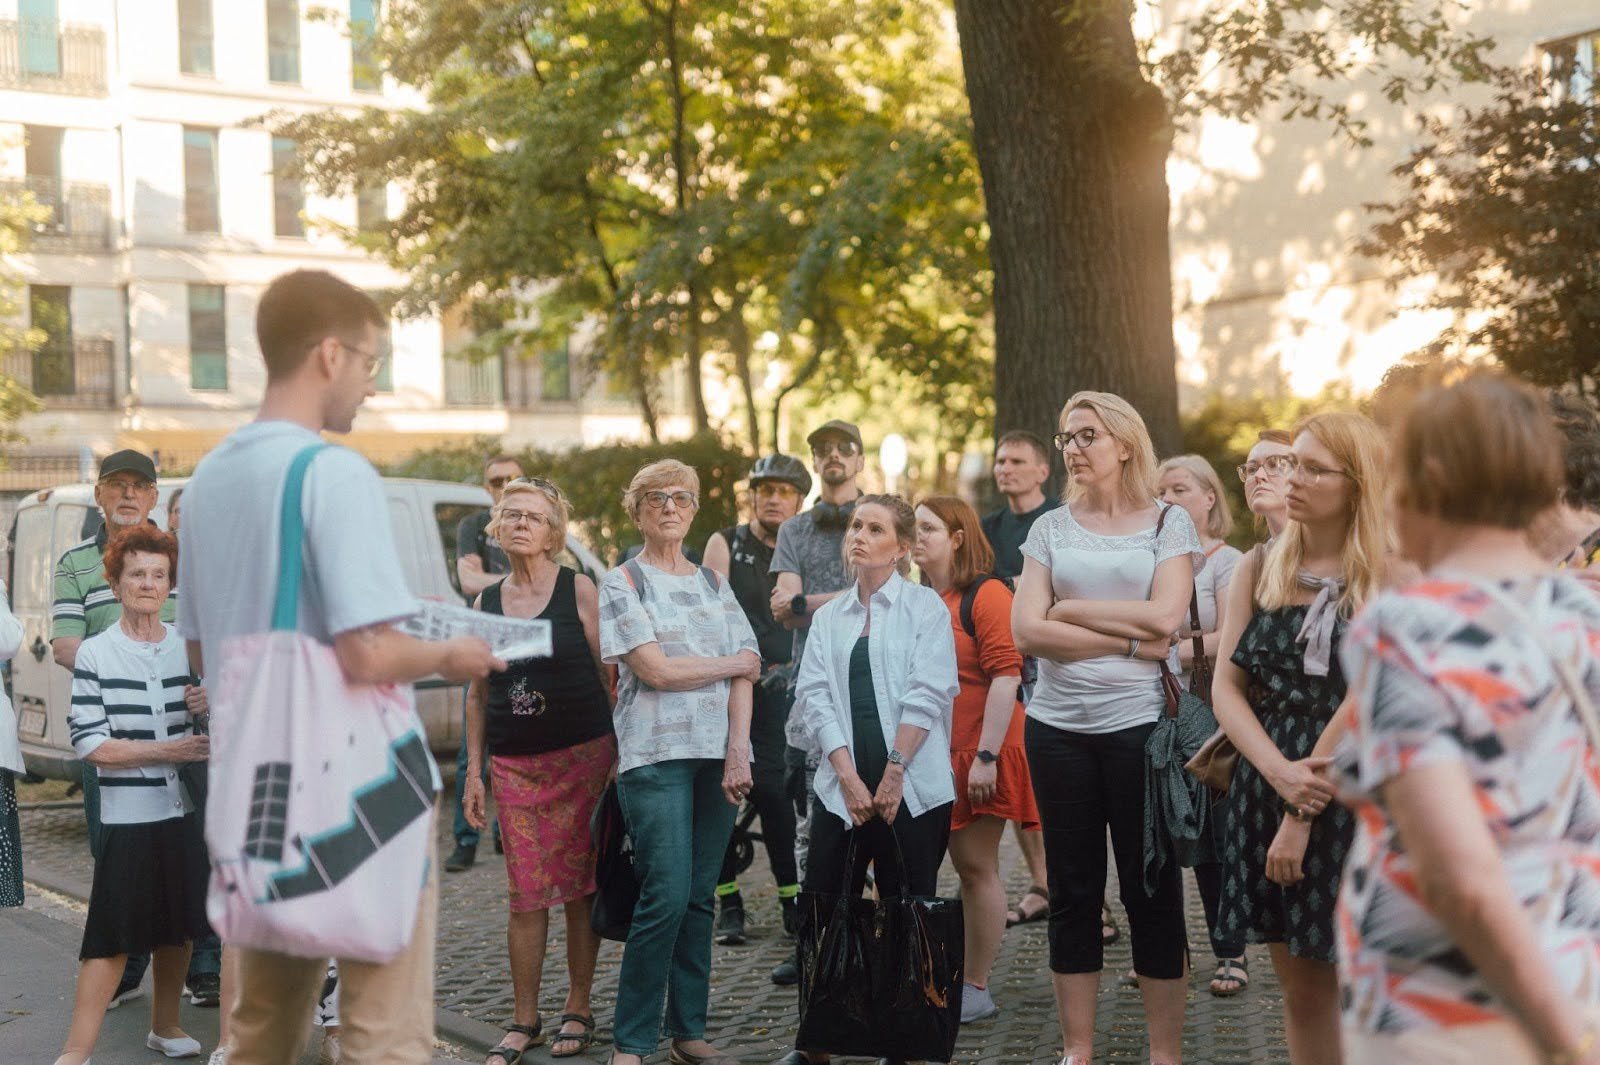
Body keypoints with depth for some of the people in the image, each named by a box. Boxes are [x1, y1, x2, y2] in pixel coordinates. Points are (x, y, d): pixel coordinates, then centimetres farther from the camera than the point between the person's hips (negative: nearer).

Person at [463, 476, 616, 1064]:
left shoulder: (579, 589, -1)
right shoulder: (486, 602, 10)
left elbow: (610, 673, -1)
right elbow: (477, 694, 15)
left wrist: (618, 756, -6)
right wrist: (474, 771, 11)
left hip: (582, 756, -3)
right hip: (515, 766, 3)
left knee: (580, 889, 2)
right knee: (526, 897, 3)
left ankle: (577, 1010, 16)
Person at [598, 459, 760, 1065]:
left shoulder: (713, 584, 16)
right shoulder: (622, 583, 2)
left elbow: (744, 676, 7)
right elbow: (656, 670, -10)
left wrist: (738, 753, -6)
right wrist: (733, 663, 1)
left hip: (719, 757, 5)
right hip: (655, 756, -5)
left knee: (700, 899, 6)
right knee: (666, 897, -12)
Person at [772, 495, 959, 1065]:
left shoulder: (925, 606, 2)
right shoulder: (828, 616, 14)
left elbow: (928, 692, -7)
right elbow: (814, 694, 3)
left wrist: (894, 772, -12)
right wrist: (848, 775, -9)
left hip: (912, 787, -3)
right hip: (842, 784, 3)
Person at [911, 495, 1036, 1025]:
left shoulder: (985, 594, -9)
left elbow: (1005, 676, -14)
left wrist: (986, 756, -19)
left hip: (978, 757, -6)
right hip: (930, 757, 6)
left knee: (977, 867, 0)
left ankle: (977, 989, 8)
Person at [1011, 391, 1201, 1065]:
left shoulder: (1168, 522, 3)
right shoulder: (1051, 528, 7)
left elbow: (1165, 618, -12)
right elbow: (1027, 631, -5)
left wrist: (1071, 611, -7)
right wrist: (1128, 640, -11)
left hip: (1140, 723, -2)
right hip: (1058, 725, 2)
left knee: (1152, 889, 4)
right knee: (1072, 890, 9)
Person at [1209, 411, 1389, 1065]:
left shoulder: (1391, 578, -6)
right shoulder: (1260, 568, 7)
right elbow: (1227, 687, 4)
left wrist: (1307, 812, -14)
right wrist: (1280, 772, -13)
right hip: (1266, 785, 4)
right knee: (1299, 986, 11)